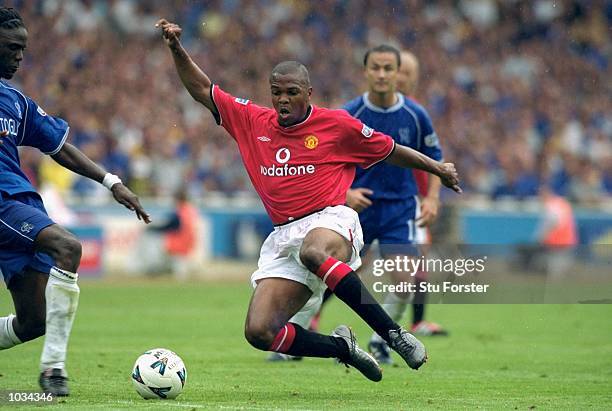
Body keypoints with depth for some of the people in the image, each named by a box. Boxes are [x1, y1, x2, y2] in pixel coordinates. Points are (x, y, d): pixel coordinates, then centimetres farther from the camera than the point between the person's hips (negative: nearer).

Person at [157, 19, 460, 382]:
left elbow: (390, 150, 15)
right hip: (284, 235, 5)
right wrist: (177, 49, 6)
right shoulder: (253, 122, 12)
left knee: (313, 252, -44)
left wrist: (438, 168, 18)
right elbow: (203, 90, 17)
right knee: (259, 332, -15)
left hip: (331, 220, -5)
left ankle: (395, 334, -38)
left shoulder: (336, 124, 3)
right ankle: (342, 347, 8)